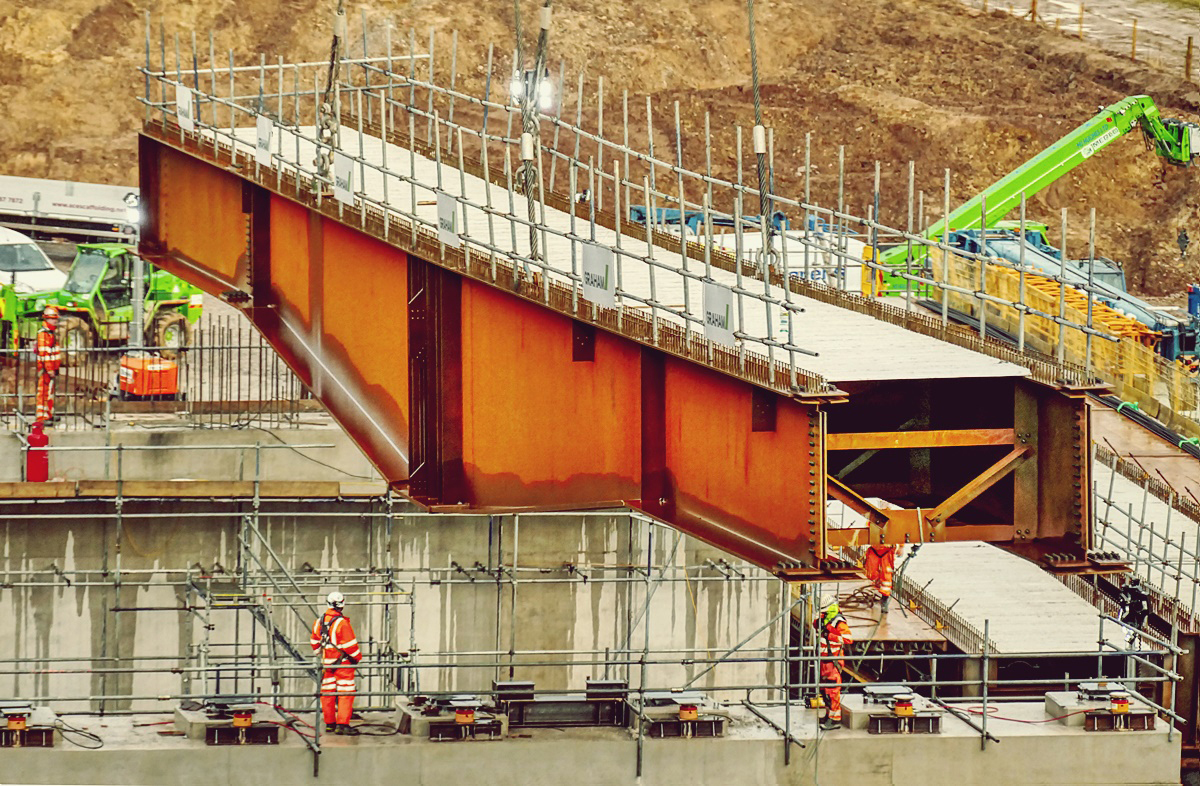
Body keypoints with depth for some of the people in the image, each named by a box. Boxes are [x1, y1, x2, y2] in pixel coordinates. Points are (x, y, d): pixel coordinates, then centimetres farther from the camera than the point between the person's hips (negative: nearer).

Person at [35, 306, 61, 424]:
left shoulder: (53, 332, 17)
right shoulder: (43, 334, -16)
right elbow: (43, 353, -21)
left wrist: (56, 367, 24)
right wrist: (49, 369, -22)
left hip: (51, 368, 10)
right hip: (45, 369, -10)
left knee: (50, 392, 17)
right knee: (44, 392, -9)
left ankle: (49, 415, 26)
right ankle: (42, 417, -9)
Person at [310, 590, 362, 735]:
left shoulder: (319, 622, 3)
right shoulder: (341, 622, -19)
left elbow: (315, 643, 14)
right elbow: (349, 644, -17)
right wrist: (357, 656, -1)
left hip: (326, 663, 7)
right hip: (343, 663, -7)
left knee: (327, 693, 13)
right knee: (346, 693, -3)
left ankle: (329, 723, 19)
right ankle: (342, 724, -8)